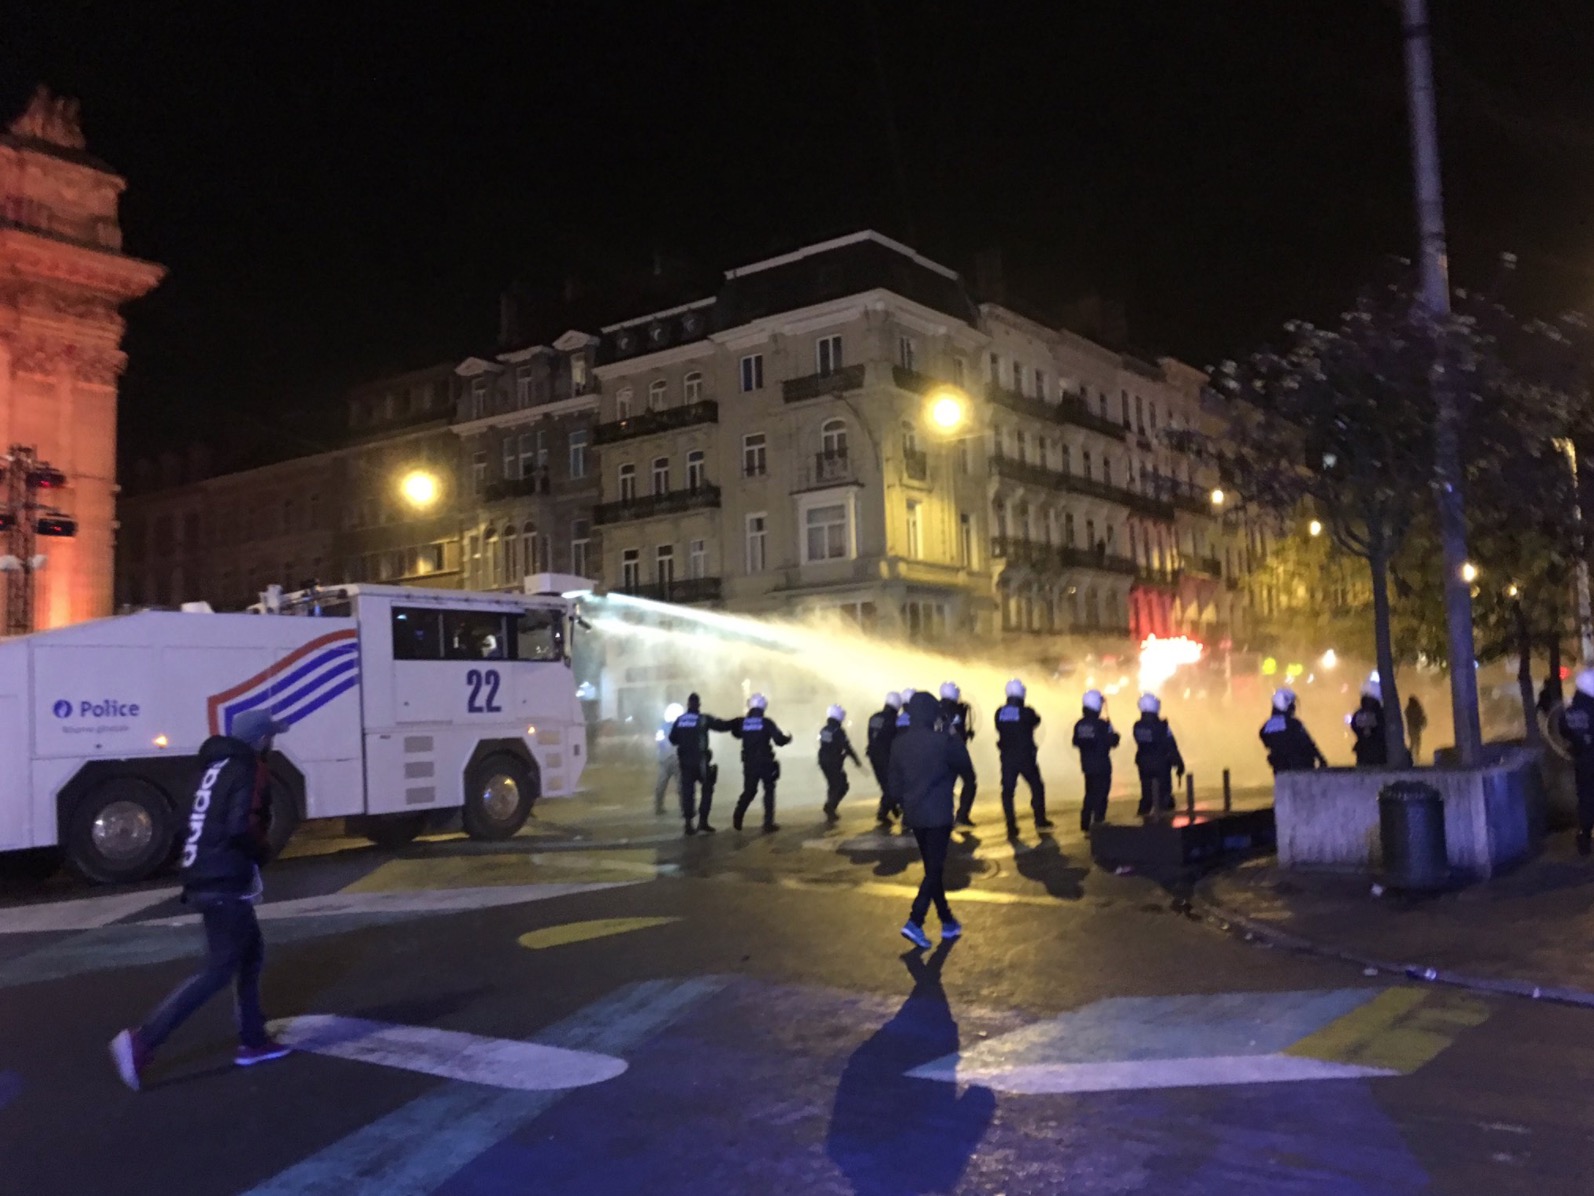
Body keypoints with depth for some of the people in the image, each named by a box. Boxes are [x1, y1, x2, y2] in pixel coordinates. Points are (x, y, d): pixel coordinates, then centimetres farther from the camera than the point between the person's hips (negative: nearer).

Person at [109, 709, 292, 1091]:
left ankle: (253, 1041, 23)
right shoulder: (249, 772, -12)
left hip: (206, 879, 10)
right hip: (225, 885, -10)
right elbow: (242, 828, -25)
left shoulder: (218, 768, 16)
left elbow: (194, 824, 18)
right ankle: (142, 1041, -11)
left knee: (251, 955, 18)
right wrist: (262, 852, -7)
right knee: (219, 970, -6)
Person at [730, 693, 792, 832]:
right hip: (765, 762, -3)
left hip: (749, 763, 3)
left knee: (749, 791, 17)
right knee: (769, 791, 8)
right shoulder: (767, 722, -11)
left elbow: (735, 732, 21)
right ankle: (768, 824, 2)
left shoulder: (742, 722, 0)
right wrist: (788, 738, 7)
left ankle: (737, 817, 3)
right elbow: (779, 740, -13)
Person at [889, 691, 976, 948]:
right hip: (938, 814, -6)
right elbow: (966, 771, -1)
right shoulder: (944, 742, -16)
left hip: (913, 814, 6)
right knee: (935, 869, -1)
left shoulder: (899, 743, 1)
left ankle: (947, 921, 26)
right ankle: (914, 922, -13)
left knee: (932, 868, 17)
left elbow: (895, 783, 6)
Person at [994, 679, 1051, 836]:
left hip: (1007, 757, 2)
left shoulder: (1000, 713, -4)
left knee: (1007, 790, 3)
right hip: (1025, 757, -2)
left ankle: (1011, 826, -2)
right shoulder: (1026, 712, -13)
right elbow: (1036, 721, 8)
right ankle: (1040, 820, 19)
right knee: (1037, 786, 15)